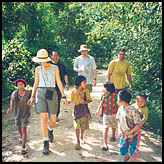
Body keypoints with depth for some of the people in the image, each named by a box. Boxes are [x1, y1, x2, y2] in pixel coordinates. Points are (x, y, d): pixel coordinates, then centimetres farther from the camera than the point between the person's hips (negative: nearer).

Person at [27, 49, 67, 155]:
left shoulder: (55, 68, 3)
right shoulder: (38, 69, 7)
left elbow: (59, 82, 2)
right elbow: (36, 83, 14)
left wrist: (63, 96, -3)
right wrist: (32, 97, 7)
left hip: (52, 94, -1)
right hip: (40, 93, 1)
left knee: (53, 120, 0)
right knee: (43, 118, -9)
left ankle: (50, 130, 37)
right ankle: (46, 144, -1)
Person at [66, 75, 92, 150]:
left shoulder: (86, 91, -1)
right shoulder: (73, 92, -8)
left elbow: (89, 100, 2)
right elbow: (69, 101, -6)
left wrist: (85, 102, -17)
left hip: (84, 111, 3)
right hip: (77, 111, -2)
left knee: (83, 126, 12)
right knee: (77, 127, -5)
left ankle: (81, 138, 38)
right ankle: (78, 142, 8)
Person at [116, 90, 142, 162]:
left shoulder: (133, 110, -25)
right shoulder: (120, 108, -5)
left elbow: (139, 124, -23)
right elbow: (119, 120, 7)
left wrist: (130, 132, -20)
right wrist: (119, 130, -4)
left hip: (132, 135, -6)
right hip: (123, 134, 6)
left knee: (133, 150, 11)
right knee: (122, 148, 19)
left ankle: (133, 160, 37)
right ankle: (126, 156, 50)